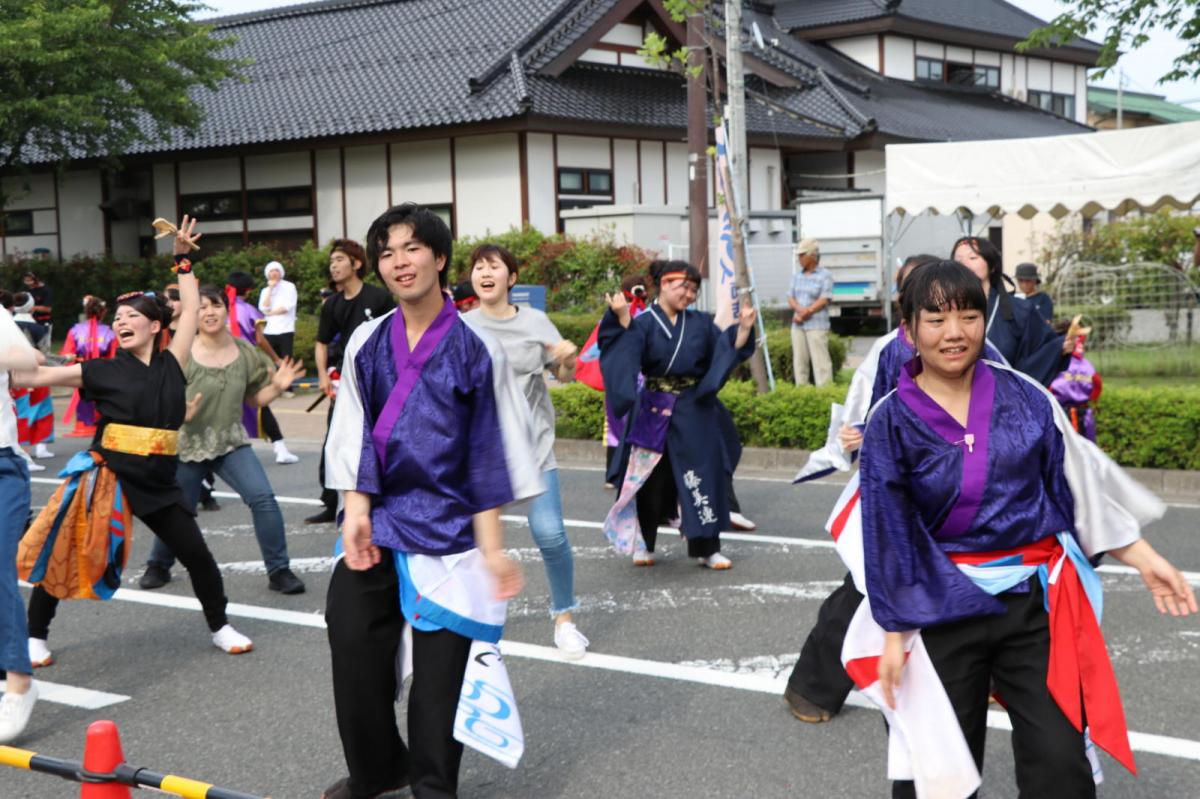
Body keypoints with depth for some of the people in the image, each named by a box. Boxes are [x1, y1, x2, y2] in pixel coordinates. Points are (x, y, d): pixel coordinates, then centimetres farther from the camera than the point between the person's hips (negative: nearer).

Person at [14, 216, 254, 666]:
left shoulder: (171, 365, 3)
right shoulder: (103, 371, -2)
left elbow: (191, 310, 8)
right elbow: (39, 375, -5)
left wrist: (183, 260, 9)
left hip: (158, 484, 2)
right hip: (108, 476, -2)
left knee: (196, 555, 5)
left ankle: (219, 627, 24)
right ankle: (35, 636, 19)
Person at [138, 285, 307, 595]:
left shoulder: (244, 352, -1)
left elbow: (254, 398, 9)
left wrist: (277, 386, -9)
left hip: (231, 442, 2)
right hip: (187, 444, -2)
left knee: (263, 497, -15)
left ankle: (279, 571, -2)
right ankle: (158, 566, 39)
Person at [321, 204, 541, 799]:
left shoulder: (475, 349, -5)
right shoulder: (367, 343, 5)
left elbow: (490, 455, -5)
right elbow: (354, 435, 5)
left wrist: (492, 547, -7)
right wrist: (355, 507, -8)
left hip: (446, 529, -3)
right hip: (376, 524, 3)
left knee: (440, 667, 2)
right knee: (355, 653, 5)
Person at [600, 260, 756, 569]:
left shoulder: (702, 323, 8)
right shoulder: (644, 323, -2)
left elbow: (728, 350, 3)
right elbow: (625, 353, -18)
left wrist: (743, 328, -13)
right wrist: (622, 320, -31)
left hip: (695, 413, 2)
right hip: (655, 412, -2)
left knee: (701, 477, 1)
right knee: (651, 480, 5)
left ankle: (707, 548, 8)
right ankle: (643, 544, 21)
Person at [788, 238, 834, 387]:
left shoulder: (824, 276, -3)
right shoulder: (797, 276, 16)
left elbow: (824, 300, -10)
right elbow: (791, 298, 10)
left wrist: (807, 312, -12)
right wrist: (799, 309, -10)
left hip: (817, 325, -6)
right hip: (797, 326, 6)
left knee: (820, 361, -9)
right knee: (799, 360, 6)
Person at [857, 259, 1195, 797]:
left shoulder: (1024, 398, 0)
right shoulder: (893, 422, -6)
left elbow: (1079, 484, 8)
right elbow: (887, 532, -5)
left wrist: (1144, 558, 6)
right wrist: (894, 632, -6)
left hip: (1038, 598, 2)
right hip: (945, 609, -1)